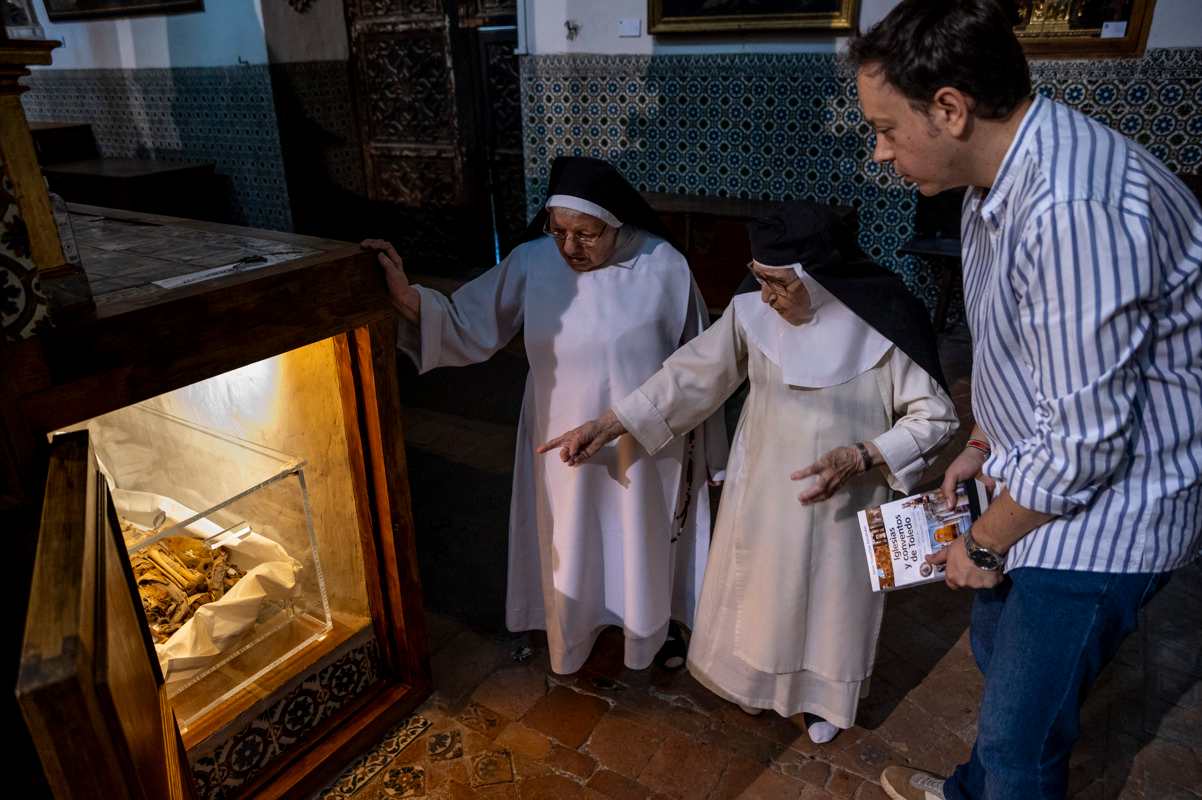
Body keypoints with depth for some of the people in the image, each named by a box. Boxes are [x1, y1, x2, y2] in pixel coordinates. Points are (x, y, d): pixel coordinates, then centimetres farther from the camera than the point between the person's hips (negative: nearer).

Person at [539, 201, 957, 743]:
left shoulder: (886, 328, -21)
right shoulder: (752, 315, -14)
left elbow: (934, 417, -11)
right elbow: (691, 376, -8)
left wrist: (860, 458, -26)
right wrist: (609, 425, -13)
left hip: (843, 505, -2)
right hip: (764, 494, 3)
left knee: (831, 600, 19)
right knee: (756, 593, 21)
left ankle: (821, 697, 49)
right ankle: (757, 683, 51)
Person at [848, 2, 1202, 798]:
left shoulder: (1074, 209, -33)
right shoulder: (1004, 179, -1)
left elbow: (1084, 442, -28)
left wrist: (984, 543, -14)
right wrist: (983, 446, 14)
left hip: (1105, 505, -9)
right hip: (1041, 476, 10)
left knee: (1022, 733, 6)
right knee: (997, 653, 27)